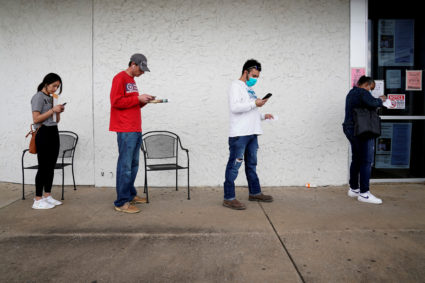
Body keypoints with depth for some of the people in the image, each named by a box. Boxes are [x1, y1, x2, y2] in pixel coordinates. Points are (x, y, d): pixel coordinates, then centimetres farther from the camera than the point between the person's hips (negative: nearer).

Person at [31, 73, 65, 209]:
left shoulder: (51, 98, 17)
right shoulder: (38, 97, -5)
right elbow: (36, 119, -14)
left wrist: (59, 112, 1)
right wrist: (53, 110, -13)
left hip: (54, 133, 8)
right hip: (44, 133, -8)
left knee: (51, 166, 8)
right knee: (43, 167, -6)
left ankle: (47, 196, 16)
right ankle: (38, 200, 0)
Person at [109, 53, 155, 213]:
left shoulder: (132, 80, 21)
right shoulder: (120, 78, -5)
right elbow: (116, 101, -14)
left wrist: (144, 101, 7)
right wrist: (138, 98, -11)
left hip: (136, 130, 9)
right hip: (125, 130, -9)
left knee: (133, 164, 13)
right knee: (125, 166, -8)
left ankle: (131, 195, 24)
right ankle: (121, 203, -2)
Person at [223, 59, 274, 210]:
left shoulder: (249, 88, 23)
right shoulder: (236, 85, -5)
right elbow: (234, 107, -19)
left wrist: (263, 116, 14)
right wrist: (255, 103, -16)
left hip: (252, 133, 10)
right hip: (239, 134, -10)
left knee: (251, 164, 17)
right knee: (234, 165, -7)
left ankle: (255, 193, 29)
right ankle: (229, 198, -1)